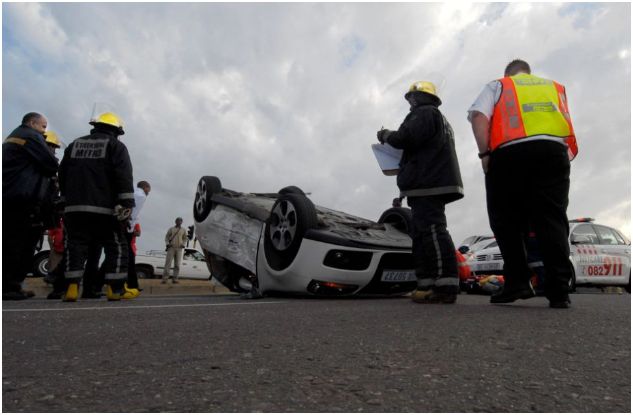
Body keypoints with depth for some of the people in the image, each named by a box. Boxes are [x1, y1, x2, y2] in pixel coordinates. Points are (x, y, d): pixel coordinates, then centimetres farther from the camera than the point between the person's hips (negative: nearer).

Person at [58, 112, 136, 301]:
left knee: (75, 246, 8)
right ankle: (115, 288, -1)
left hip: (75, 206, 5)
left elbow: (62, 174, 21)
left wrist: (67, 198, 26)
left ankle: (72, 287, 0)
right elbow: (124, 176, -11)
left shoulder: (75, 145, 20)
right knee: (116, 247, 2)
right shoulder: (116, 146, 3)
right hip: (104, 207, -4)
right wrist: (127, 203, -15)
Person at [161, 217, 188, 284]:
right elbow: (166, 237, 7)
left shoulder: (183, 230, 10)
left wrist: (183, 244, -1)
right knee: (168, 263, -7)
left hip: (179, 249, 2)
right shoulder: (171, 229, 6)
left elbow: (185, 238, 16)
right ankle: (165, 278, -8)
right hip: (171, 248, -2)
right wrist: (167, 244, -8)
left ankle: (175, 278, 3)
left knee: (177, 264, -1)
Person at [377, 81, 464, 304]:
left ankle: (445, 285, -19)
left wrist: (386, 135, 2)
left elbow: (406, 137, -16)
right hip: (435, 184, 10)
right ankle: (427, 285, 7)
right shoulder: (441, 120, 33)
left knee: (433, 231, -16)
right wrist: (403, 163, 24)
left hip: (428, 184, -10)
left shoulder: (424, 113, 0)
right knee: (421, 235, 8)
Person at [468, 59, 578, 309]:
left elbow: (479, 115, 1)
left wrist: (485, 153, -4)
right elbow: (569, 128, 21)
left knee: (508, 221, 2)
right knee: (552, 220, 0)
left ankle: (517, 281, -6)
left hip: (510, 154, -2)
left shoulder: (497, 86, 21)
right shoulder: (556, 88, 32)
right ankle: (558, 289, -7)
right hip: (553, 152, 3)